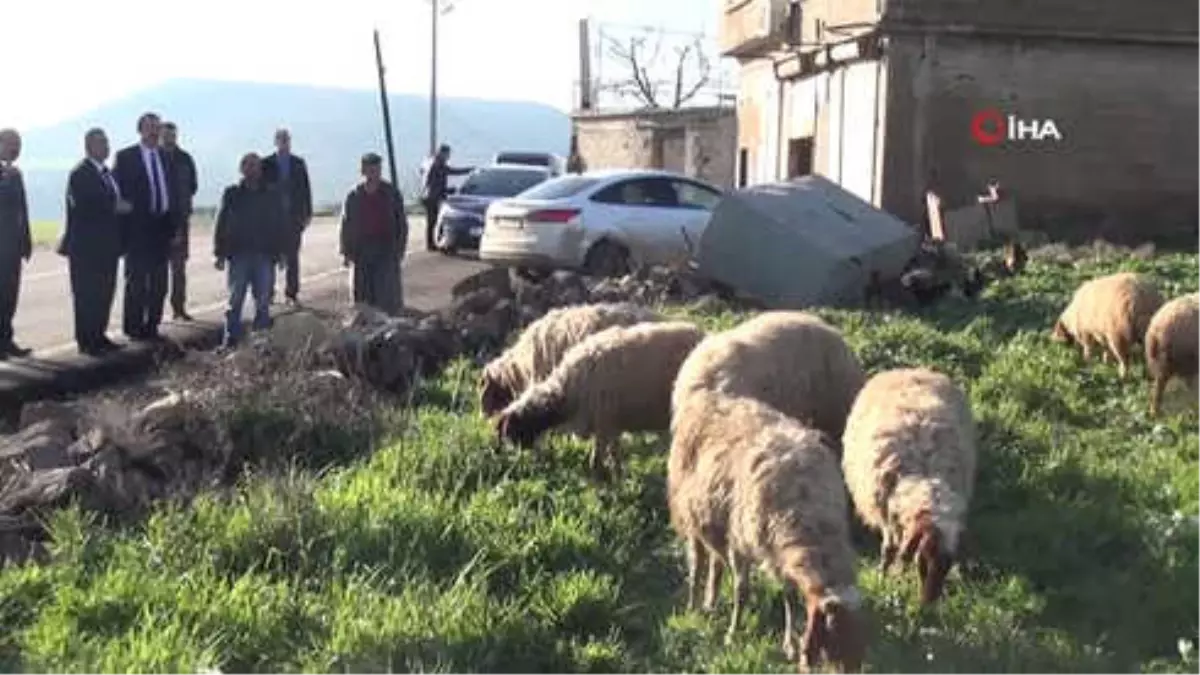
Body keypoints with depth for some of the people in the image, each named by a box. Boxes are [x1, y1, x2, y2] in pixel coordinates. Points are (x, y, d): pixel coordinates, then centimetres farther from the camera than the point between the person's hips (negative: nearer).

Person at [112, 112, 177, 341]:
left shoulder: (165, 157, 12)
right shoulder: (125, 157, -3)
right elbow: (118, 192, -6)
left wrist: (174, 225, 6)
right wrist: (123, 227, -12)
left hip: (162, 226, 5)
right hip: (138, 229, -5)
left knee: (159, 283, 8)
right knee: (136, 282, 1)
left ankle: (151, 326, 18)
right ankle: (134, 328, 10)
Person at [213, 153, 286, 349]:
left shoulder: (271, 195, 8)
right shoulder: (232, 194, 6)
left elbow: (282, 225, 9)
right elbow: (221, 224, 6)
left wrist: (281, 251, 2)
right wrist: (220, 253, 0)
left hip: (264, 256, 1)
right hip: (237, 254, 0)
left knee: (263, 301, 3)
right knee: (235, 299, -1)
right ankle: (231, 338, 3)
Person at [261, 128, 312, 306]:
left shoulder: (299, 163, 7)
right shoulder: (266, 164, 2)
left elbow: (306, 189, 7)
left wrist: (308, 213, 1)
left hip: (294, 216, 1)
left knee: (292, 256, 3)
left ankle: (292, 294, 8)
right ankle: (268, 293, 8)